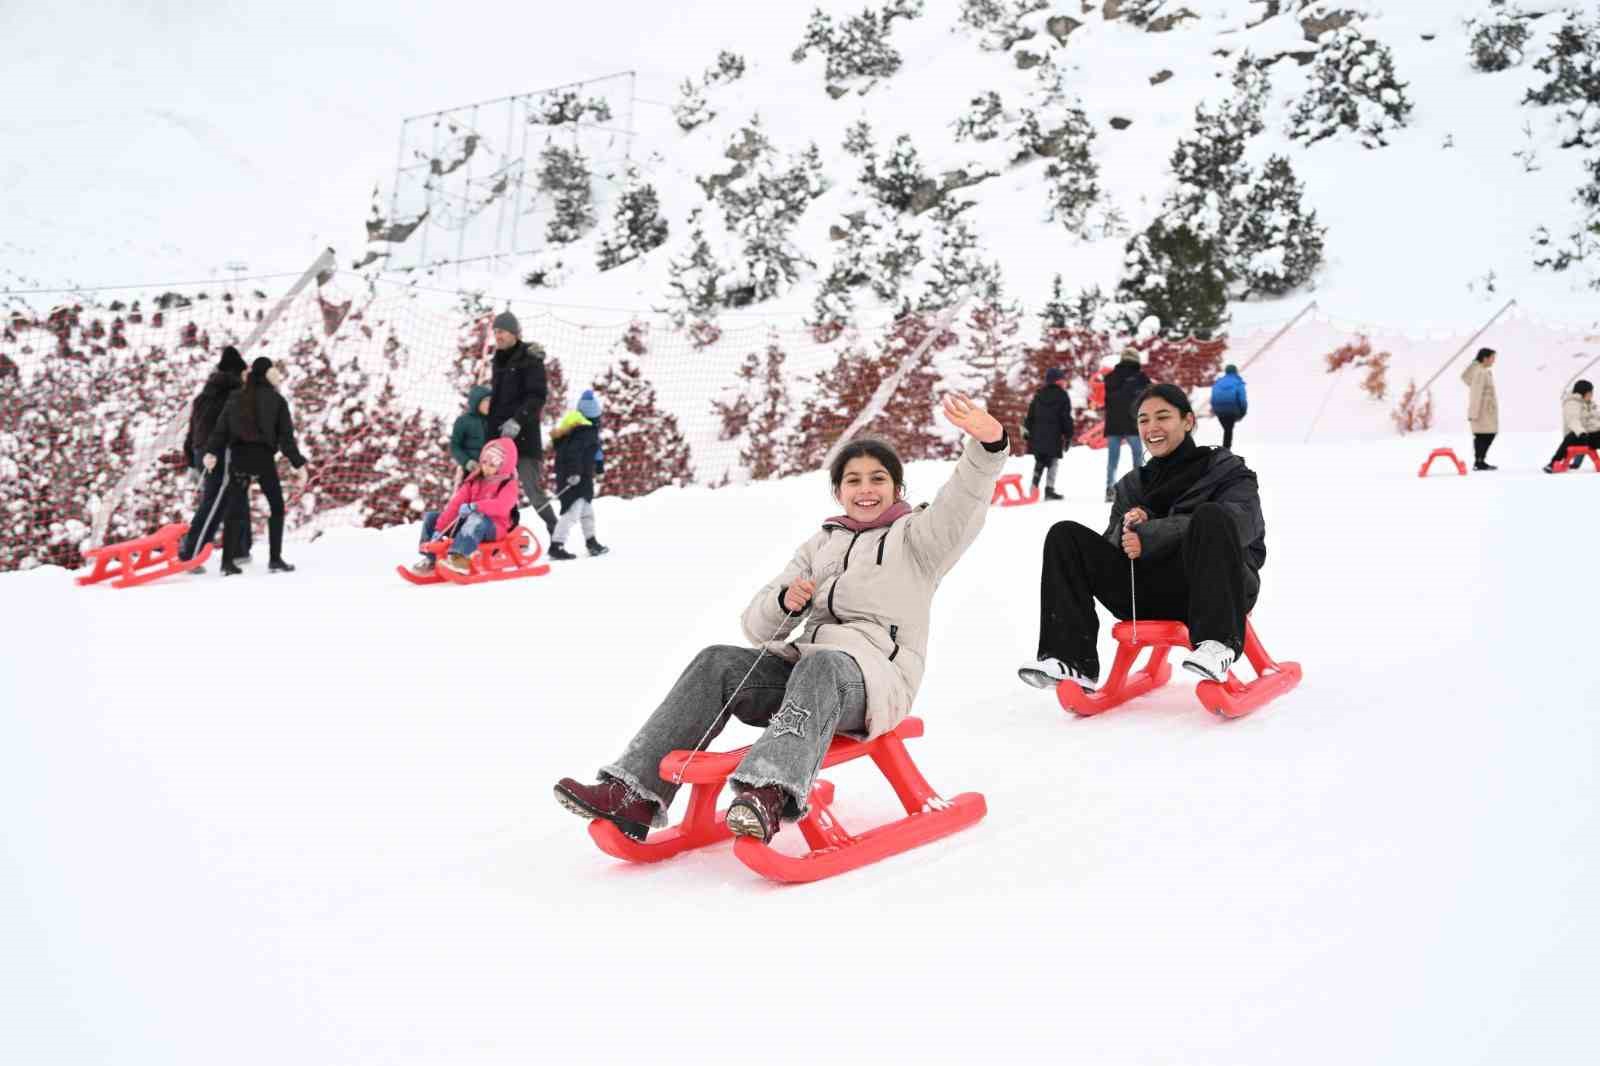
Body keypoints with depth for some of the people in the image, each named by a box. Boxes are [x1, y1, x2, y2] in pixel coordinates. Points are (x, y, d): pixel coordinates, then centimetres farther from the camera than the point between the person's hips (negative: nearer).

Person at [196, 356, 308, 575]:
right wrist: (298, 462, -1)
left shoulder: (236, 398, 10)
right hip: (264, 457, -3)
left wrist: (212, 452, -1)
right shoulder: (276, 400, 0)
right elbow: (285, 435, -4)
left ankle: (227, 562, 0)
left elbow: (221, 427, 2)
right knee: (276, 507, 11)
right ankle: (275, 559, 6)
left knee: (235, 509, 6)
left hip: (238, 457, 3)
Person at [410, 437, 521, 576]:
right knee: (431, 517, 3)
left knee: (476, 518, -41)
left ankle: (460, 558, -56)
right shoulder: (474, 480, 9)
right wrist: (439, 528, -9)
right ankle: (430, 558, -5)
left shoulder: (509, 485, -7)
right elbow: (456, 503, -1)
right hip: (468, 521, 7)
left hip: (493, 527, -7)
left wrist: (474, 506, -40)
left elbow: (501, 506, -29)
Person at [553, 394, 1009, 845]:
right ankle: (635, 795, -31)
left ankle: (769, 796, -62)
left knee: (820, 665, -38)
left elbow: (959, 509, -12)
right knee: (717, 662, -20)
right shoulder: (821, 545, 26)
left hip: (875, 678, -5)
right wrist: (785, 602, -6)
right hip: (806, 665, 5)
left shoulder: (914, 537, 13)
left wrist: (987, 447, -31)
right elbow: (756, 626, 18)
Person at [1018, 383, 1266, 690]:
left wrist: (1151, 536, -20)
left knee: (1211, 515, -32)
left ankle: (1217, 644, -39)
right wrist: (1129, 530, -10)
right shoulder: (1133, 485, 25)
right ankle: (1071, 659, -22)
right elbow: (1110, 543, 16)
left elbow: (1241, 522, -12)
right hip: (1150, 599, 4)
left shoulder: (1226, 470, 9)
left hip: (1216, 588, -4)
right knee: (1065, 536, -9)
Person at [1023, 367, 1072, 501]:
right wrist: (1068, 436, 1)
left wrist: (1026, 430, 20)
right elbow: (1066, 418, -4)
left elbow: (1030, 415, 12)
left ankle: (1034, 488, 6)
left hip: (1037, 436, 5)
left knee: (1039, 462, 15)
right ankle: (1049, 490, -9)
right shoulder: (1062, 396, -4)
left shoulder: (1038, 395, 10)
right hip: (1054, 437, -5)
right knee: (1053, 463, -1)